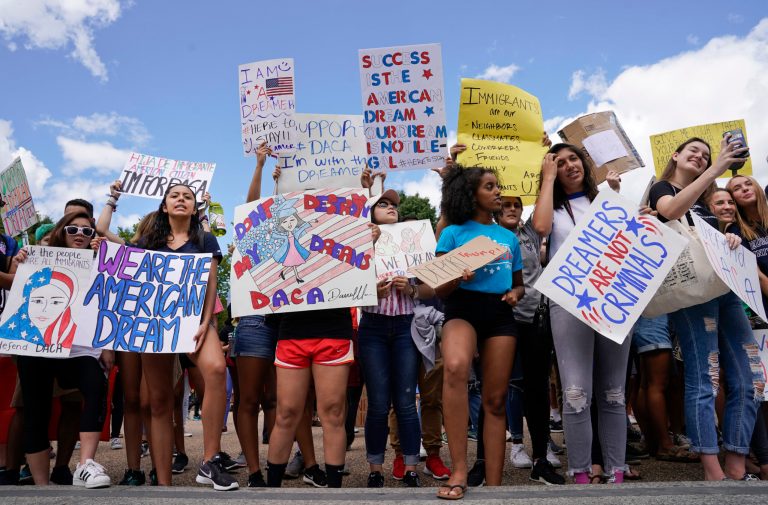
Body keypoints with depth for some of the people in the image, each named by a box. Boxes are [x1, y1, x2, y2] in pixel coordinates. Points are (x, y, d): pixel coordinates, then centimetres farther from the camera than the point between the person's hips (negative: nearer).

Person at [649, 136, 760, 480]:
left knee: (748, 380, 1)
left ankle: (736, 467, 7)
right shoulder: (661, 189, 6)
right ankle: (713, 473, -10)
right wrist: (716, 170, -19)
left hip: (725, 288, 8)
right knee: (703, 380, -12)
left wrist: (730, 240, 6)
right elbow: (672, 211, -18)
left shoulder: (702, 203, 27)